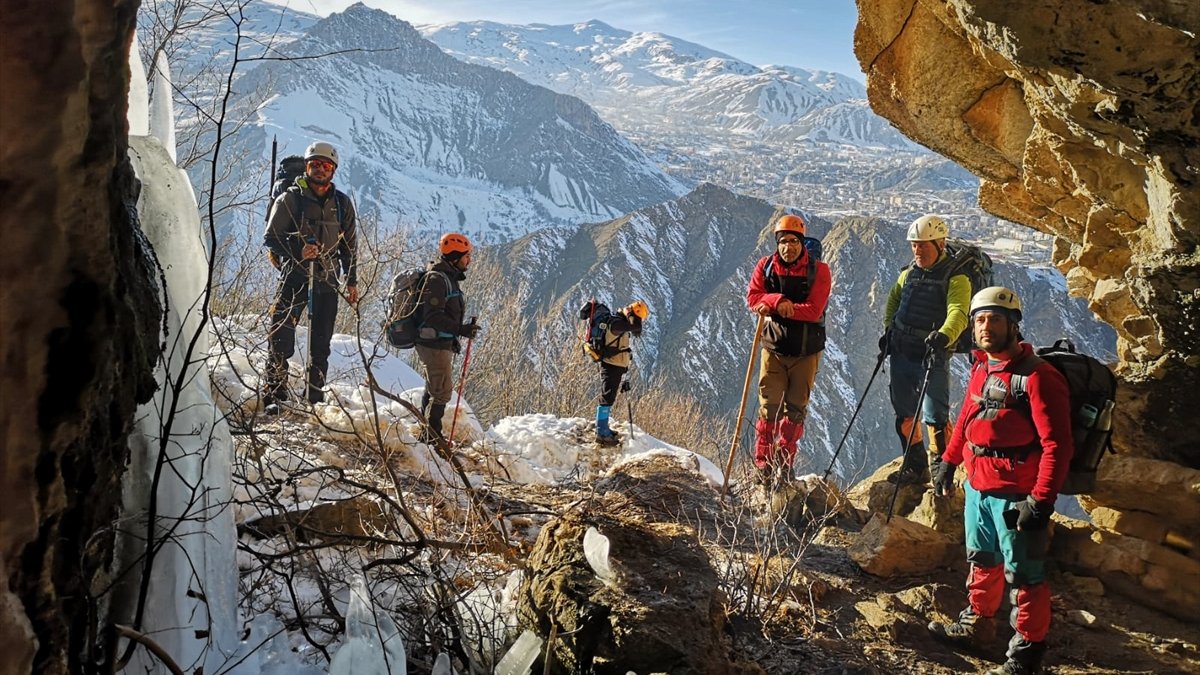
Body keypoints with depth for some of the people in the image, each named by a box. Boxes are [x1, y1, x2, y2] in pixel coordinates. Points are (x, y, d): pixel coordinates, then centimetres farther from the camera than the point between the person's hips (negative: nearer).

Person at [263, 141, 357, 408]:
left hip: (327, 281, 3)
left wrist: (352, 281, 13)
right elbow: (271, 238, -1)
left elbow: (349, 246, 17)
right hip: (294, 278, -3)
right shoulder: (290, 199, 0)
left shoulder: (342, 203, 10)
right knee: (281, 338, -7)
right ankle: (274, 395, 0)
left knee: (321, 343, 7)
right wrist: (298, 252, -17)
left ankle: (316, 398, 15)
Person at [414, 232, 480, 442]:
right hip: (434, 344, -11)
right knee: (442, 392, -8)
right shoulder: (437, 279, -17)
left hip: (442, 343, 11)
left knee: (434, 390, 17)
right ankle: (432, 437, -1)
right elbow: (433, 316, -25)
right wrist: (460, 329, -28)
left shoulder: (448, 278, 15)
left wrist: (454, 338, 23)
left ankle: (427, 434, 27)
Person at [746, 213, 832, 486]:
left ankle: (784, 464, 19)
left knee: (796, 409, 7)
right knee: (769, 407, -4)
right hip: (774, 348, 0)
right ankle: (763, 465, 3)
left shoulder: (818, 271, -7)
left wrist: (773, 307, -19)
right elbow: (753, 298, -9)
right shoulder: (765, 266, 1)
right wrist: (779, 300, -25)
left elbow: (813, 311, -17)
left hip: (806, 351, 0)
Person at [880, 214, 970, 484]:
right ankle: (915, 468, 25)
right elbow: (893, 300, 26)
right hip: (901, 353, 7)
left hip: (932, 356, -7)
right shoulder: (909, 273, 11)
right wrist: (888, 329, 11)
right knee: (904, 414, 13)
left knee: (935, 416, -9)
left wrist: (943, 335, -43)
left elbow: (958, 314, -25)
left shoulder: (956, 278, -10)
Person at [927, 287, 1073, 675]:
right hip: (977, 487, 8)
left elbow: (1057, 445, -21)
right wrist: (948, 461, 20)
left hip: (1014, 495, -8)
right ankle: (976, 625, 41)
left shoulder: (1037, 376, -18)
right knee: (982, 561, 23)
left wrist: (1041, 501, -24)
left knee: (1023, 574, 2)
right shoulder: (981, 369, 9)